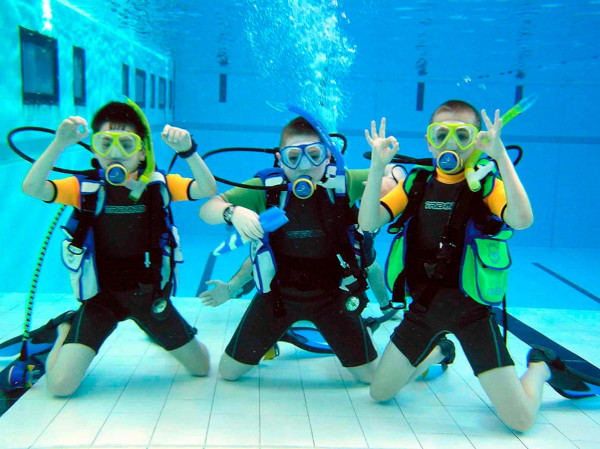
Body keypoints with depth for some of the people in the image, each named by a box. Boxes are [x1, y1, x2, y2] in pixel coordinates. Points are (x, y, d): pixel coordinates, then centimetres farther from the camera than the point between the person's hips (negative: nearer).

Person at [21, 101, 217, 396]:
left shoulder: (157, 184, -7)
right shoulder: (85, 187, -10)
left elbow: (208, 190, -23)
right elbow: (32, 188, -27)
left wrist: (187, 150, -38)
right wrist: (59, 143, -39)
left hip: (148, 294, 2)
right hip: (101, 296, -1)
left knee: (201, 367, 12)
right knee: (60, 385, -10)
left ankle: (160, 332, 43)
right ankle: (66, 331, 23)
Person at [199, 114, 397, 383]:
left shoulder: (344, 183, -14)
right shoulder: (267, 188, -16)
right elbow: (207, 210, -15)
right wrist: (232, 212, -38)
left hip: (331, 295, 0)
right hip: (278, 294, 0)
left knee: (373, 376, 10)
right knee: (228, 372, 9)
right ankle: (270, 338, 38)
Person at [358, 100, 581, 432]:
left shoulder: (487, 183, -7)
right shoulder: (416, 183, 2)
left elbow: (522, 220, -29)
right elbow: (368, 223, -11)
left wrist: (501, 156, -33)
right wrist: (378, 165, -21)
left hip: (471, 309, -3)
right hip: (424, 305, 4)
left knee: (520, 419, -6)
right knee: (379, 393, 11)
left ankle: (540, 367, 28)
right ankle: (438, 351, 37)